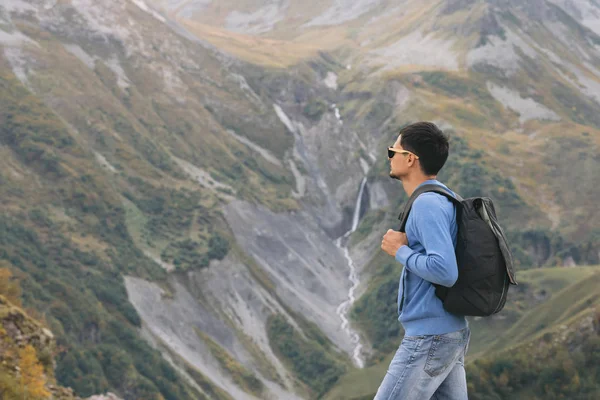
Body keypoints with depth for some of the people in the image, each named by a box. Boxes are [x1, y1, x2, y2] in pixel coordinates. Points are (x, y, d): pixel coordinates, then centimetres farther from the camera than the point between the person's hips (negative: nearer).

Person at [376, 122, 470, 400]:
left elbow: (445, 271, -27)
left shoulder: (428, 204, -17)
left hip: (430, 337, -10)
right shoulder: (443, 200, 14)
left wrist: (400, 251, -14)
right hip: (450, 334, 10)